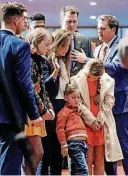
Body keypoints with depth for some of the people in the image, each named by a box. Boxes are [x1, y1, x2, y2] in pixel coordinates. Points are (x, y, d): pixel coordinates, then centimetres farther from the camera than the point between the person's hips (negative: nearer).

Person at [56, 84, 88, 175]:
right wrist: (64, 145, -12)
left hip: (83, 142, 9)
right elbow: (59, 129, -7)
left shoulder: (78, 111, 25)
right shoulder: (64, 112, 0)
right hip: (74, 143, -9)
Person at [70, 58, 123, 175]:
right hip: (85, 123, -2)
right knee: (88, 157, -5)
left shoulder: (108, 81, 1)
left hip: (101, 124, 2)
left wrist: (100, 120, -7)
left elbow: (109, 103, 1)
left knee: (100, 157, 4)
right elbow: (78, 103, -7)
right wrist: (91, 120, -9)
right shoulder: (77, 80, -6)